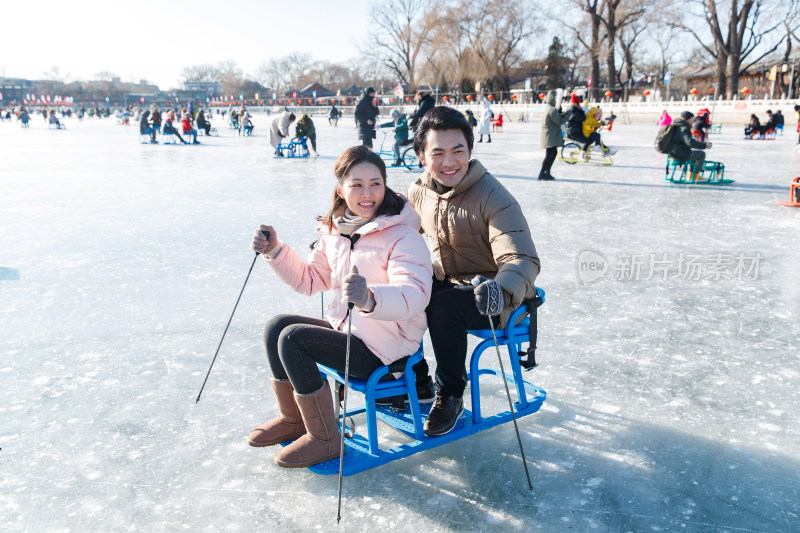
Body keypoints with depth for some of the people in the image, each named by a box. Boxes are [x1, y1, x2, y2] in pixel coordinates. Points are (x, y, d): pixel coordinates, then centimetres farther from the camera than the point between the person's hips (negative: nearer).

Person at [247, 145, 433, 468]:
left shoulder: (403, 236, -17)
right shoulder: (335, 231, 7)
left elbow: (414, 295, -32)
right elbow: (310, 279, 16)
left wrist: (371, 298, -52)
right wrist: (275, 251, 1)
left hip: (384, 348, -8)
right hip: (346, 329, 8)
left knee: (293, 339, -19)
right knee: (277, 326, 1)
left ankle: (325, 439, -4)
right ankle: (292, 419, 18)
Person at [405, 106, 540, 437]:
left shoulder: (493, 197, -23)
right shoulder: (419, 191, -3)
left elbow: (522, 260, -30)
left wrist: (501, 289, -53)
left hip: (489, 296, -6)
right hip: (445, 283, 6)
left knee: (444, 304, -32)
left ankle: (450, 396, -9)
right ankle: (414, 378, 8)